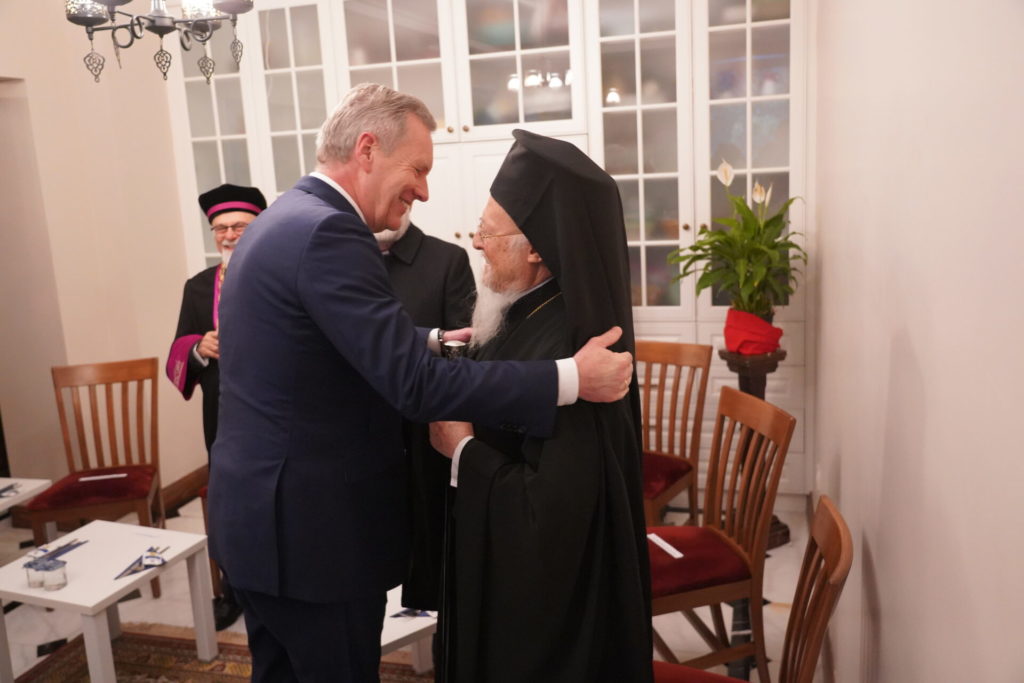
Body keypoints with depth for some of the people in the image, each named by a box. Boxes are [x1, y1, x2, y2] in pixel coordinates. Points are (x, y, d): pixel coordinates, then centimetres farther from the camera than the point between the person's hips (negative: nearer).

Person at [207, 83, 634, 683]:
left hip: (260, 512, 10)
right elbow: (415, 384, -28)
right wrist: (571, 378, -25)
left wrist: (435, 340, 12)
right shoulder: (328, 233, -22)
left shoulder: (283, 220, 9)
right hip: (309, 526, -10)